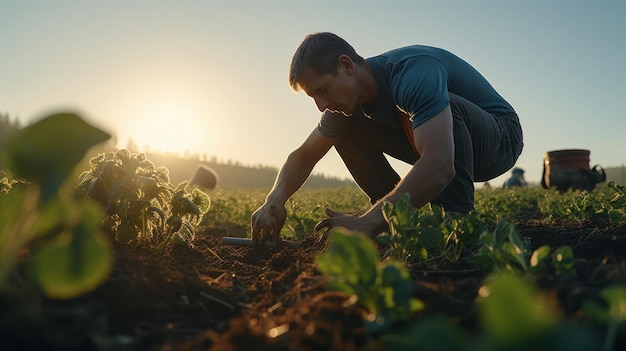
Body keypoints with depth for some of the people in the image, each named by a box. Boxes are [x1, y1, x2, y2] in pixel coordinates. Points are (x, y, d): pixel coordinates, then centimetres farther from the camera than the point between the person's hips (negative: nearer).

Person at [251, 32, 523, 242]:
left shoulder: (414, 73, -34)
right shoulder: (346, 100, -8)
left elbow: (439, 165, -46)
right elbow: (304, 155, -1)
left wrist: (367, 223, -46)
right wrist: (275, 201, -20)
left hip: (500, 138, -7)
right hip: (437, 145, 7)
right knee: (345, 127, -3)